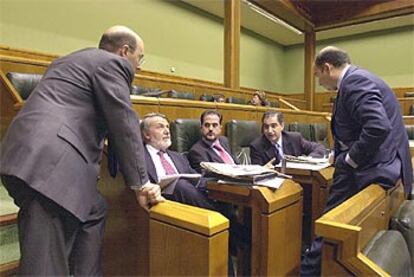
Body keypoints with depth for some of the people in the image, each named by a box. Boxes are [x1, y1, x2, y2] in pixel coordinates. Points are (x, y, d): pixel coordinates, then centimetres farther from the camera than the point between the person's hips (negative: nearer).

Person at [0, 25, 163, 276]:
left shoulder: (70, 60, 28)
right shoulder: (113, 63, -1)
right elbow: (124, 126, -8)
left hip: (31, 158, 10)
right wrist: (140, 183, -5)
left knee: (93, 212, 21)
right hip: (48, 163, -10)